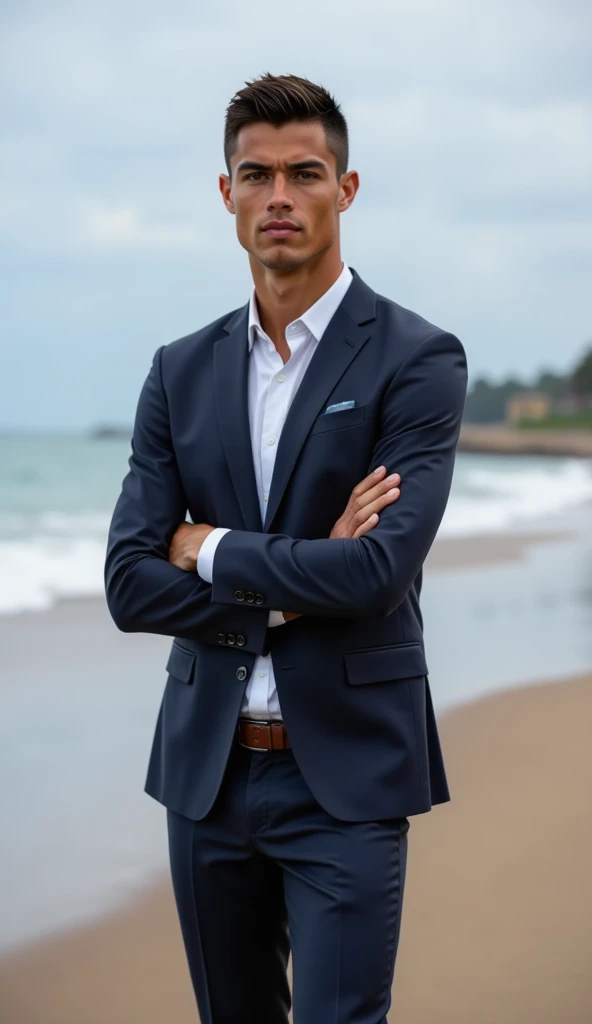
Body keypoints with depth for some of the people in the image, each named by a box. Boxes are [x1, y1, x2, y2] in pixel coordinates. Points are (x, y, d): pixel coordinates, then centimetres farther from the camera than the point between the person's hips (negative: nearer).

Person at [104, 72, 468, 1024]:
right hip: (207, 768, 5)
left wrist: (211, 548, -9)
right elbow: (130, 584, -1)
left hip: (347, 775, -5)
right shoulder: (182, 371, 7)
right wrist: (297, 584, -13)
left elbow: (380, 571, -20)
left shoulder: (417, 360, -7)